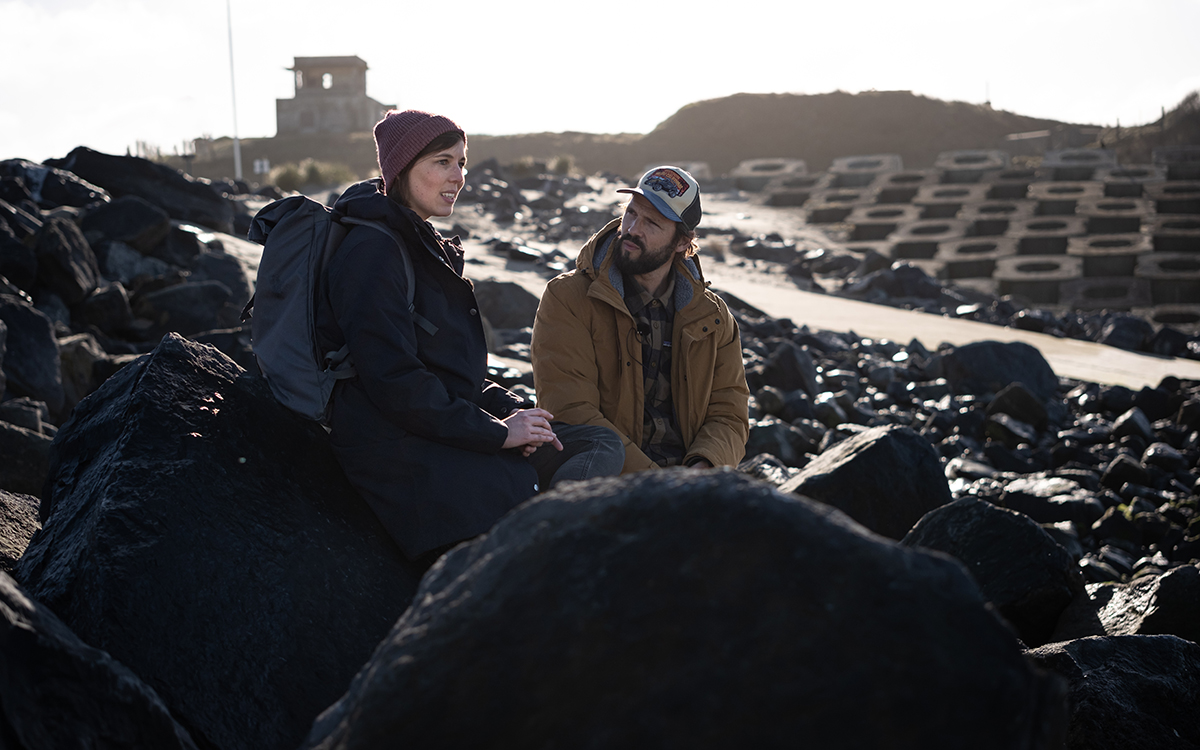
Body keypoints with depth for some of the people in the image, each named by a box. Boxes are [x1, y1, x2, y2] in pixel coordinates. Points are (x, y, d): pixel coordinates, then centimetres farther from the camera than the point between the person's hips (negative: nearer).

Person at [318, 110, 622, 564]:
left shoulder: (427, 248, 20)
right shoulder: (371, 252, -12)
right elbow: (394, 381, -19)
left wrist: (511, 410, 3)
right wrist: (497, 431, -15)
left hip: (446, 424, 10)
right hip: (395, 449, -10)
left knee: (603, 449, -3)